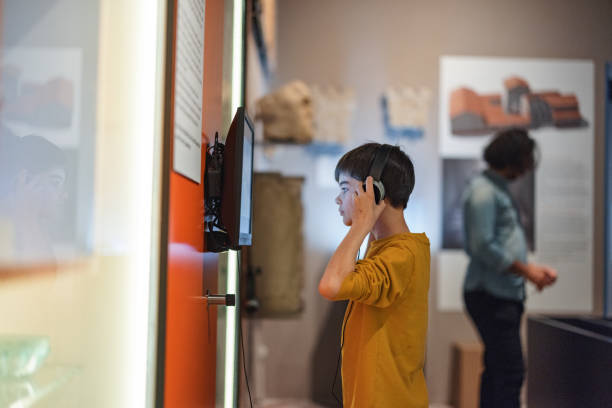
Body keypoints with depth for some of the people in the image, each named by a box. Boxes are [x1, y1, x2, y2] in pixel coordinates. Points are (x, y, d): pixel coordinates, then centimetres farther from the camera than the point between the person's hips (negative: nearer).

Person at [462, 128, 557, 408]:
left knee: (497, 370, 14)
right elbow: (483, 247, -21)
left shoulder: (499, 190, 18)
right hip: (490, 295, -10)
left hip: (505, 295, 10)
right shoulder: (483, 190, -13)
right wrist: (527, 272, -13)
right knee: (510, 372, -10)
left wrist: (532, 269, 11)